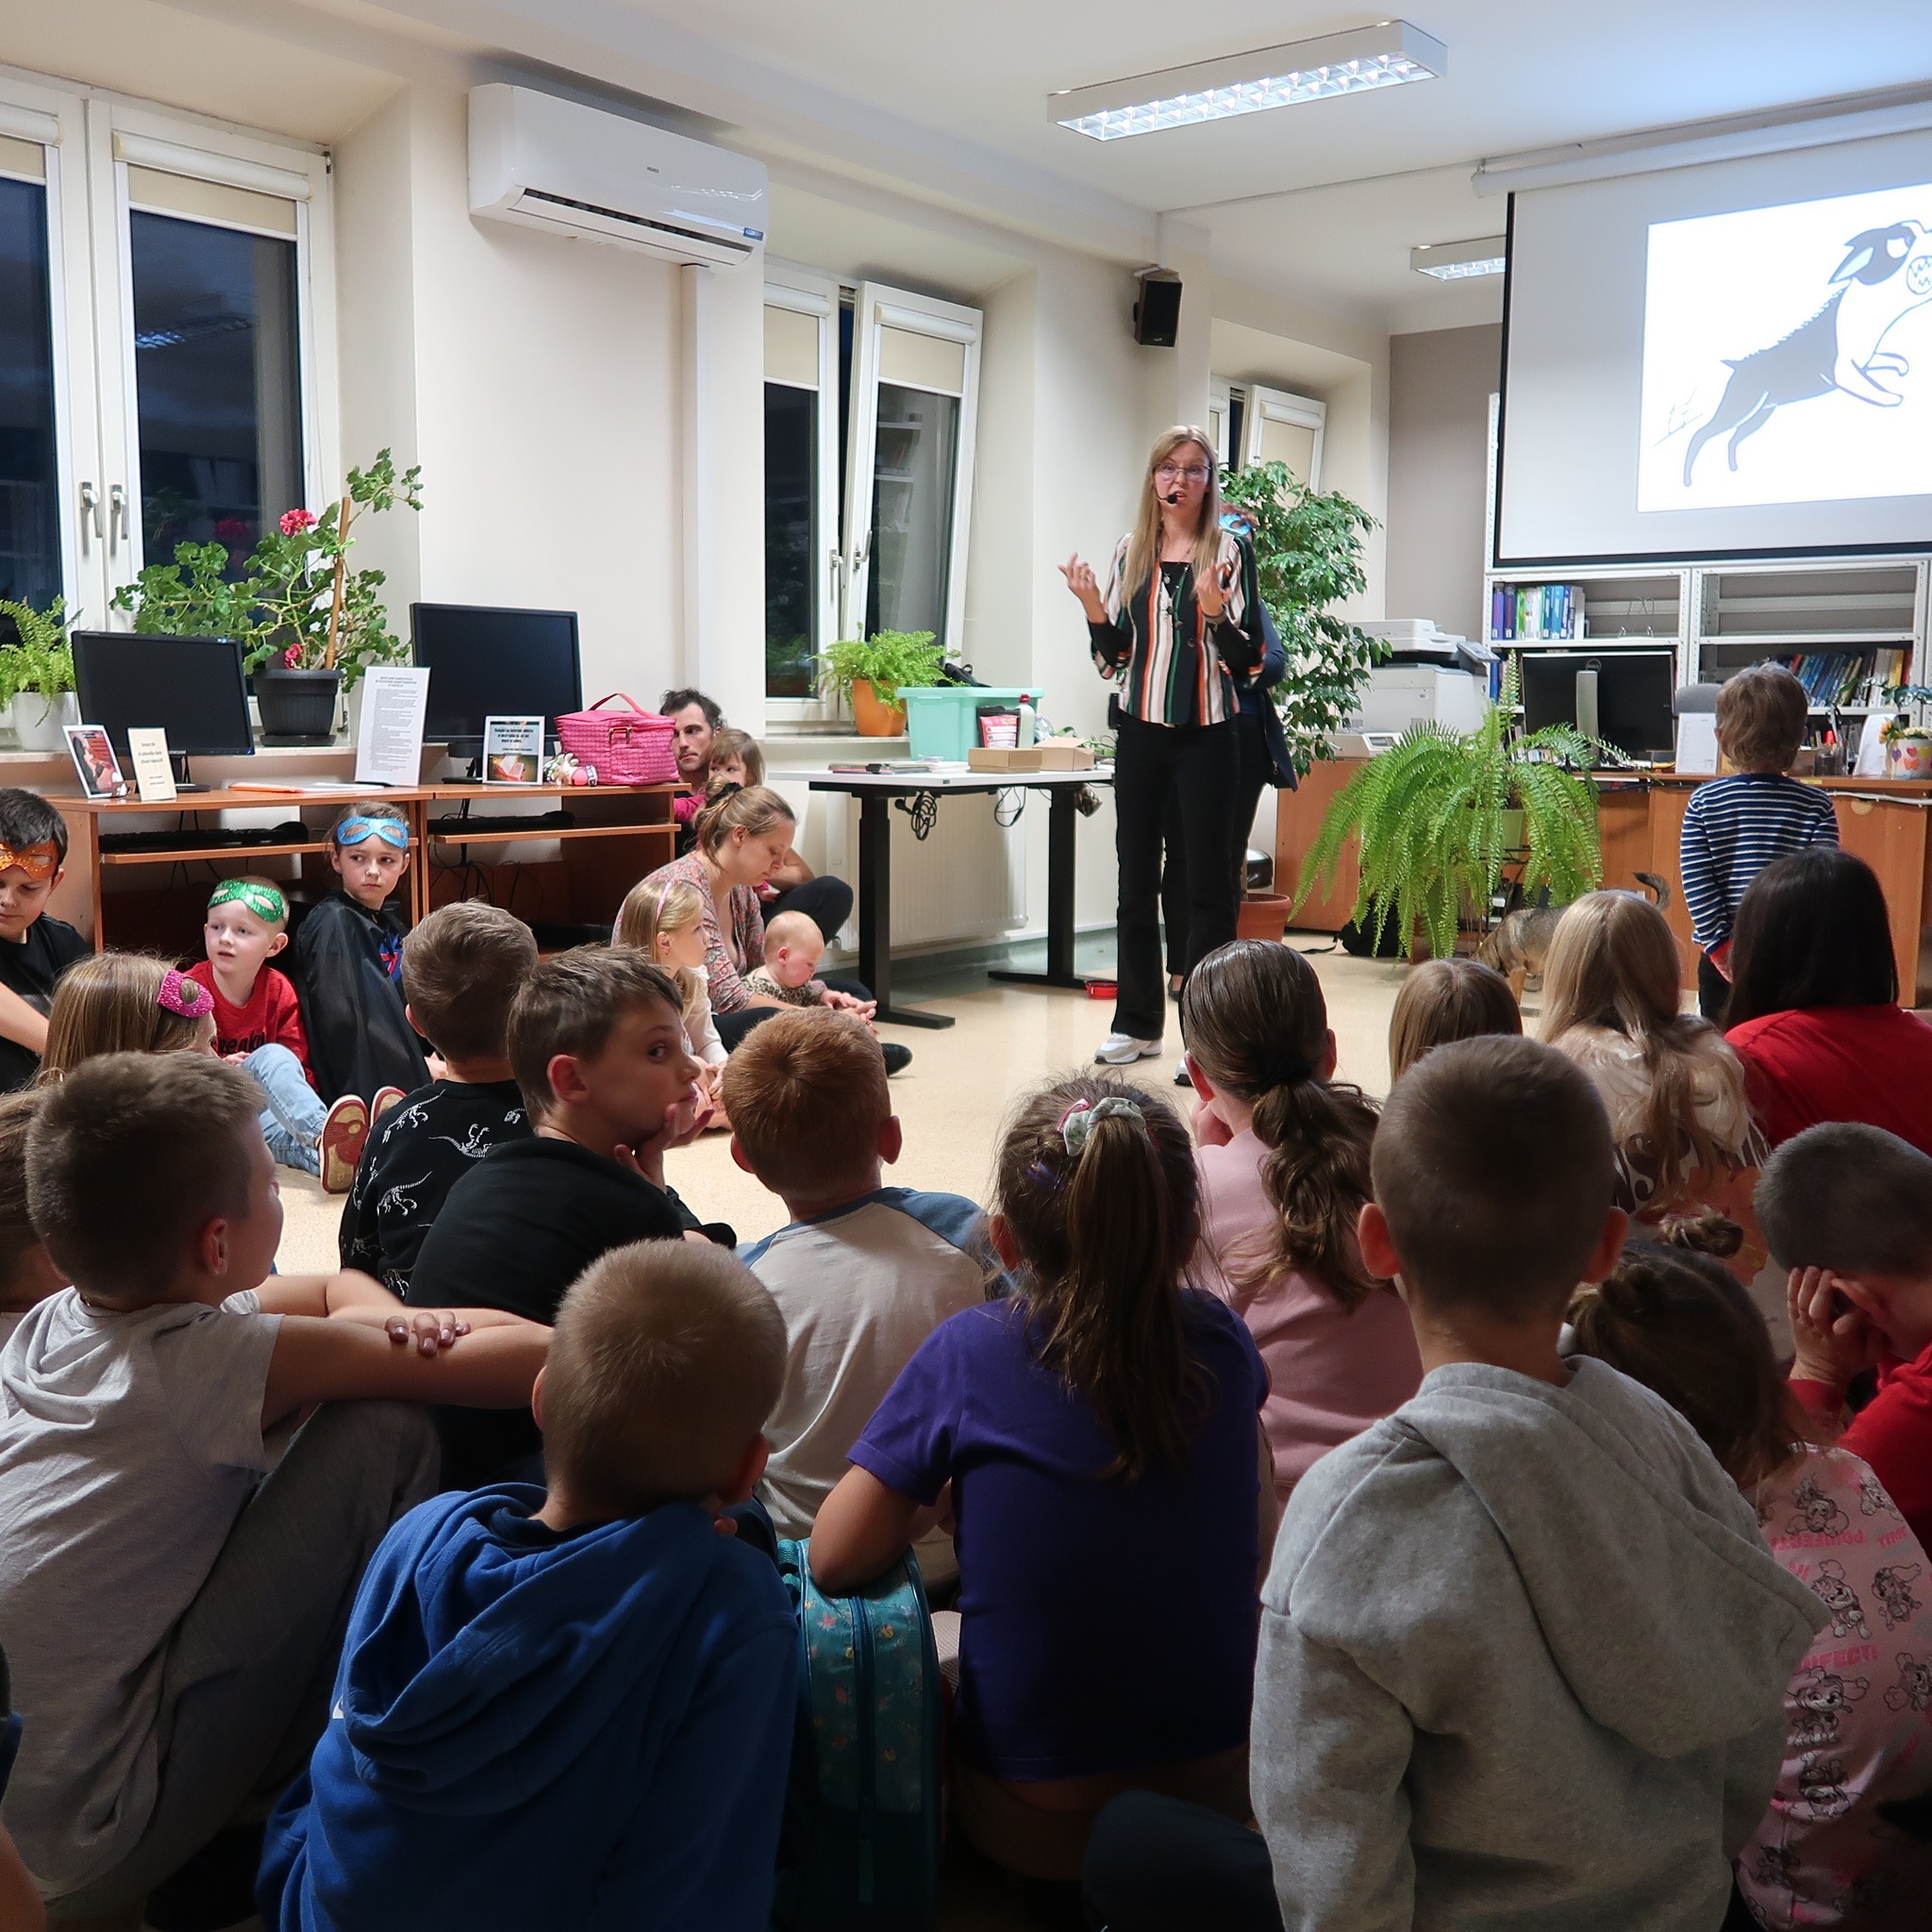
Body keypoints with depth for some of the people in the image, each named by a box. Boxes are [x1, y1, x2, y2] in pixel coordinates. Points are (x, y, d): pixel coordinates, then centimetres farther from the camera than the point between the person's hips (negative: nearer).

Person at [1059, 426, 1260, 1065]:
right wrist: (1095, 610, -7)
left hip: (1206, 733, -4)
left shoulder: (1229, 551, -2)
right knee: (1136, 877, 9)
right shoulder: (1129, 552, 9)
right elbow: (1113, 658, 11)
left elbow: (1246, 661, -5)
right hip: (1140, 731, 4)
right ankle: (1137, 1022, 19)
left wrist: (1215, 611, -22)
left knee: (1207, 881, -1)